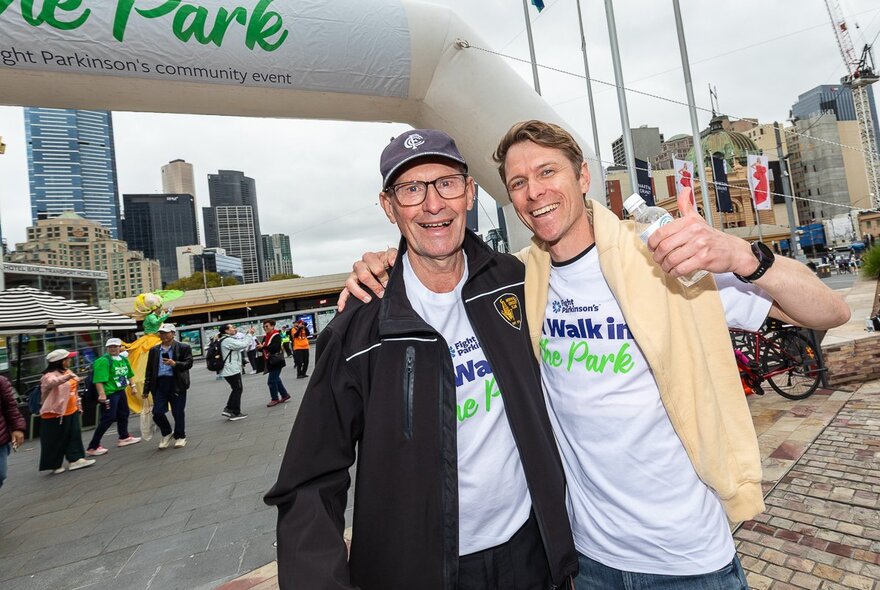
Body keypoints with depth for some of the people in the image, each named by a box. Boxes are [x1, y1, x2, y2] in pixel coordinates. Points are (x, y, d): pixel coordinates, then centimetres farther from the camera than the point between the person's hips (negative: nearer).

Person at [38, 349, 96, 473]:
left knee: (75, 435, 10)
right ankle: (55, 465, 17)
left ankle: (75, 459, 17)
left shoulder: (67, 371, 10)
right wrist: (68, 377, -59)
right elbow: (52, 382, -44)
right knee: (56, 440, 4)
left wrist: (78, 405, 21)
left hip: (72, 411, 8)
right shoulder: (50, 375, -17)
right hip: (56, 413, -8)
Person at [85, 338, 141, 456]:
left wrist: (132, 386, 22)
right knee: (108, 419, -9)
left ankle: (124, 438, 39)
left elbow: (128, 375, 22)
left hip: (121, 391, 9)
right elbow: (98, 380, -26)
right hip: (109, 393, -9)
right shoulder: (103, 361, -18)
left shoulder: (124, 359, 7)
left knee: (124, 414, 21)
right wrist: (102, 394, -32)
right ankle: (92, 447, -1)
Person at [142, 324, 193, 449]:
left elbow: (189, 363, -5)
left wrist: (175, 364, -22)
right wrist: (146, 389, 12)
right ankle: (167, 434, 25)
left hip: (176, 384, -3)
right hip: (159, 384, 4)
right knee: (157, 412, 0)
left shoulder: (183, 347, -1)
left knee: (178, 412, 3)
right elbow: (149, 370, 14)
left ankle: (180, 437, 22)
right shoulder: (154, 350, 12)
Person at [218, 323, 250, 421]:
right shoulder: (228, 340, -17)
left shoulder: (224, 340, 16)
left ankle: (228, 409, 17)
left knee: (236, 389, 18)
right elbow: (243, 345, -22)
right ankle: (236, 413, 7)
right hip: (232, 370, -10)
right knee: (238, 389, 0)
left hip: (227, 370, 10)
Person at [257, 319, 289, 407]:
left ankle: (275, 399, 7)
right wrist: (259, 347, -8)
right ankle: (284, 395, 28)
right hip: (270, 362, 9)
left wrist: (263, 346, -29)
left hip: (276, 362, -9)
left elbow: (275, 347, -25)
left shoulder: (276, 336, -12)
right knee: (276, 379, 15)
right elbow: (264, 348, 13)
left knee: (271, 381, -7)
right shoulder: (265, 337, 13)